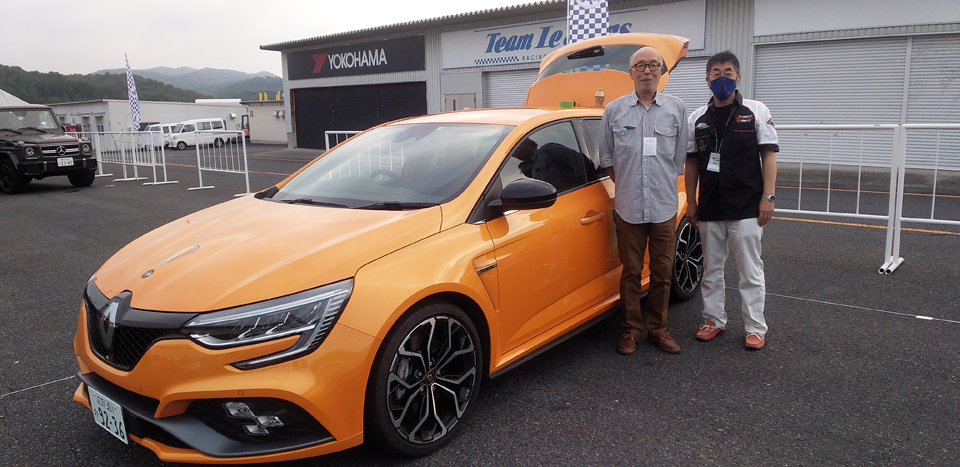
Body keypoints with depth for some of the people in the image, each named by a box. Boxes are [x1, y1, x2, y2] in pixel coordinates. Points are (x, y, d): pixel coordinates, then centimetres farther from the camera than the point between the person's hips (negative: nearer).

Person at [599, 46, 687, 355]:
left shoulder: (676, 109, 5)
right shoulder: (614, 110, 4)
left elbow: (679, 157, 11)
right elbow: (606, 157, 11)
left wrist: (664, 186, 10)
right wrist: (626, 185, 7)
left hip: (665, 206, 1)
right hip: (628, 207, -1)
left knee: (662, 272, 7)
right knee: (631, 272, 5)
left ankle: (657, 328, 21)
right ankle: (631, 329, 19)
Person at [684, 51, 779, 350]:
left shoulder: (757, 111, 2)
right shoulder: (697, 118, 9)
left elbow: (768, 155, -1)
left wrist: (767, 197, -9)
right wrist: (690, 202, 8)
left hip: (746, 209, -3)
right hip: (709, 209, 3)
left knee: (750, 270, 1)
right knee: (711, 269, 12)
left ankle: (755, 327, 10)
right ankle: (714, 320, 24)